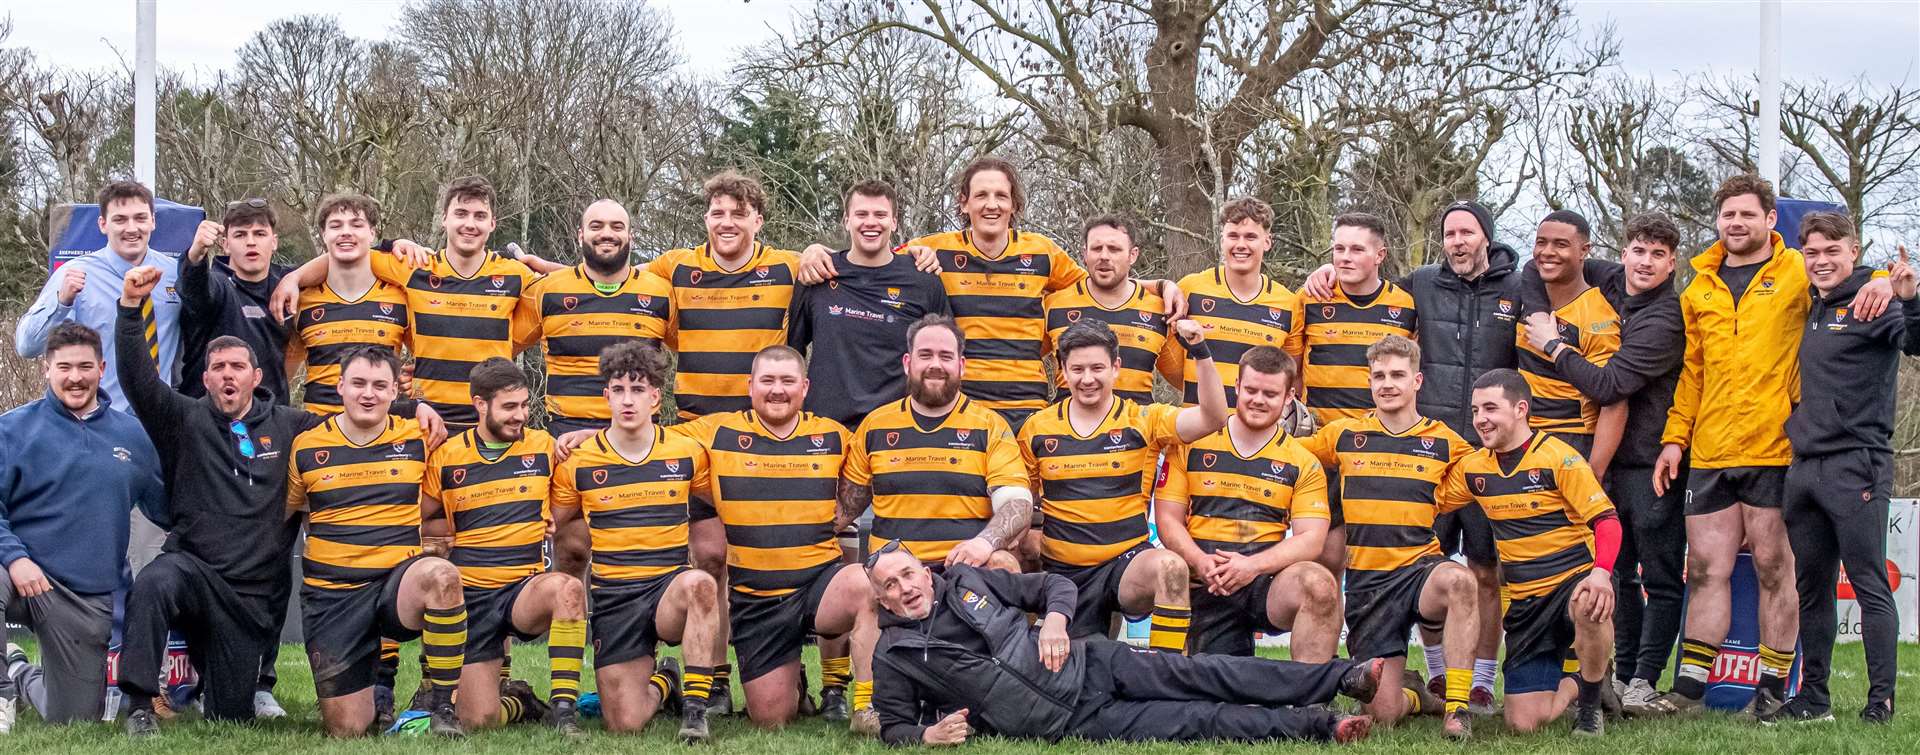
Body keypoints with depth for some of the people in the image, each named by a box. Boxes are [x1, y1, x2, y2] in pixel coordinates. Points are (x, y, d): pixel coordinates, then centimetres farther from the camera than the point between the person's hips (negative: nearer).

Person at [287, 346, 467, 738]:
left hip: (399, 583, -1)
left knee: (440, 574, -38)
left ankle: (444, 705, -24)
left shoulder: (418, 438, 3)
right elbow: (280, 513, 16)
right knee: (346, 730, -5)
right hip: (332, 594, 1)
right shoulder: (306, 447, 3)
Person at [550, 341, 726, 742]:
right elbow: (547, 525, 13)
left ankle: (695, 707, -28)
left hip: (671, 586, -1)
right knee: (624, 724, -10)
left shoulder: (687, 453, 3)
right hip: (613, 596, 1)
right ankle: (664, 683, 27)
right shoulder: (578, 461, 1)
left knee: (699, 583, -40)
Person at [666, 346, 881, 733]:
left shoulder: (833, 436, 5)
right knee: (772, 719, 1)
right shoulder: (718, 433, 0)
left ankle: (866, 706, -24)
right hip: (754, 597, 1)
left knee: (865, 584, -37)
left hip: (820, 581, 0)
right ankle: (793, 680, 37)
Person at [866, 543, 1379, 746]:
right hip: (1073, 723, -3)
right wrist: (928, 735, -17)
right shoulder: (893, 658, 0)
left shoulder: (967, 580, 7)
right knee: (1197, 721, -13)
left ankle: (1345, 677, -9)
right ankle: (1317, 725, -12)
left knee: (1201, 675, -11)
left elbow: (1056, 585, 12)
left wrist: (1054, 619, -10)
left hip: (1088, 664, 3)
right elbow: (893, 727, 5)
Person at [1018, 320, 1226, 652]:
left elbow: (1213, 418, -13)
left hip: (1128, 561, -2)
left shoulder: (1144, 421, 0)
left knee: (1169, 566, -35)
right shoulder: (1036, 429, 6)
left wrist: (1200, 352, -22)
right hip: (1062, 571, 2)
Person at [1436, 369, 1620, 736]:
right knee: (1524, 722, -7)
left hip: (1575, 579, -4)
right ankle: (1573, 683, 28)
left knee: (1589, 607, -43)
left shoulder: (1557, 457, -10)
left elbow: (1606, 520, -14)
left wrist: (1601, 573, -30)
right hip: (1525, 600, 4)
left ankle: (1590, 704, -15)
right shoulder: (1473, 467, 6)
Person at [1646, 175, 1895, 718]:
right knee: (1706, 571, 6)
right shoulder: (1699, 288, 15)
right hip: (1709, 453, 4)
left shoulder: (1799, 273, 3)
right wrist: (1675, 437, 11)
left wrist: (1881, 283, -20)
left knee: (1775, 570, 2)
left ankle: (1773, 688, 10)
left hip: (1774, 451, -4)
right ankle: (1690, 687, 10)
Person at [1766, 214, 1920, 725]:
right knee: (1811, 589, 11)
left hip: (1855, 466, -7)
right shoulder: (1807, 311, 16)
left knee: (1870, 585, -5)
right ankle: (1813, 698, 17)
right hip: (1804, 467, 8)